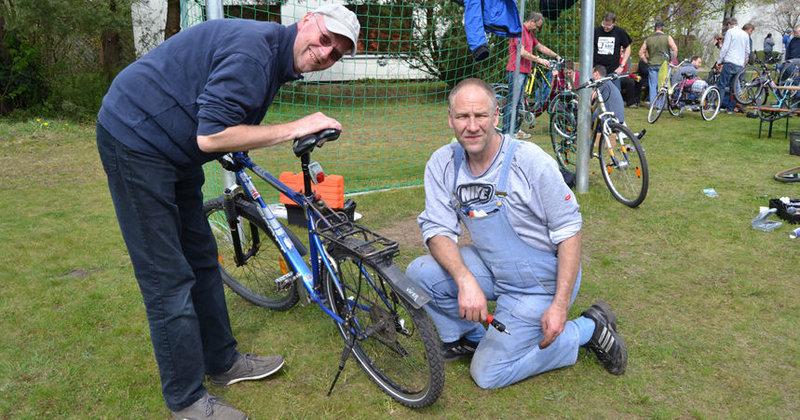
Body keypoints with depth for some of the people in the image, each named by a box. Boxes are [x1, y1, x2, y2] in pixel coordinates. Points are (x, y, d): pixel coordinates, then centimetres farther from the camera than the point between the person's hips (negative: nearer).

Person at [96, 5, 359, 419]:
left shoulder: (275, 58, 8)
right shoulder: (254, 49, -24)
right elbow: (211, 136, -30)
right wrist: (295, 128, -25)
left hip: (173, 148, 10)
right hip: (134, 140, -10)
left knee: (201, 259, 15)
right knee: (168, 279, -6)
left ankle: (222, 362, 31)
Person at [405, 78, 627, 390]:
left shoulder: (530, 161, -23)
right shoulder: (442, 164, -9)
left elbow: (569, 231, -17)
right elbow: (438, 230, -13)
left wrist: (560, 305, -21)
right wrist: (466, 280, -31)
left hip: (539, 282, -5)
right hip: (491, 267, 5)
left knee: (488, 373, -5)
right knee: (420, 273, -16)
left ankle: (589, 329, 10)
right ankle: (471, 335, 11)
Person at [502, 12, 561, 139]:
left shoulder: (530, 33, 19)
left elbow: (540, 46, 25)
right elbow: (522, 52, -20)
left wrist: (556, 56, 18)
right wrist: (539, 60, -19)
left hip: (525, 71, 10)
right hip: (516, 71, -10)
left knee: (519, 102, 11)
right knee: (512, 102, -10)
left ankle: (516, 129, 17)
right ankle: (506, 132, -9)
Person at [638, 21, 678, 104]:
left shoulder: (648, 39, 8)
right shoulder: (667, 37, -1)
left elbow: (641, 53, 6)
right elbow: (675, 49, -10)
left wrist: (647, 62, 11)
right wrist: (671, 61, -1)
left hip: (652, 65, 2)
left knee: (653, 86, 5)